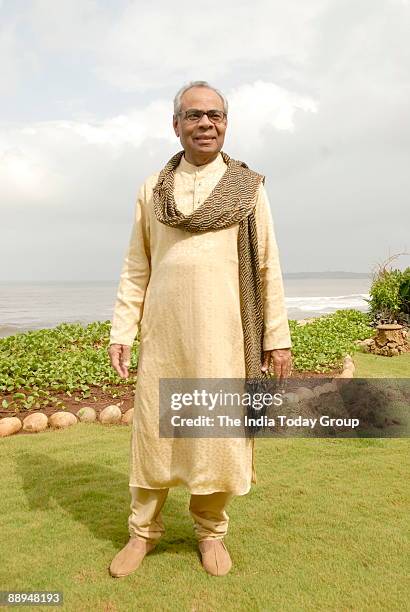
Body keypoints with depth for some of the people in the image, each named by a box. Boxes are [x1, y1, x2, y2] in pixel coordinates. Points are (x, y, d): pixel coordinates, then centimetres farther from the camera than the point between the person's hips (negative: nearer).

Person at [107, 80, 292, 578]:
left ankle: (211, 531, 26)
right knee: (153, 428, 6)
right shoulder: (152, 190, 10)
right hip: (163, 332, 1)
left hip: (222, 333, -1)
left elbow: (267, 267, 5)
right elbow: (136, 270, 10)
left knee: (217, 430, 5)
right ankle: (144, 531, 26)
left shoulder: (249, 187, 6)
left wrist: (277, 337, 1)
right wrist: (121, 331, 3)